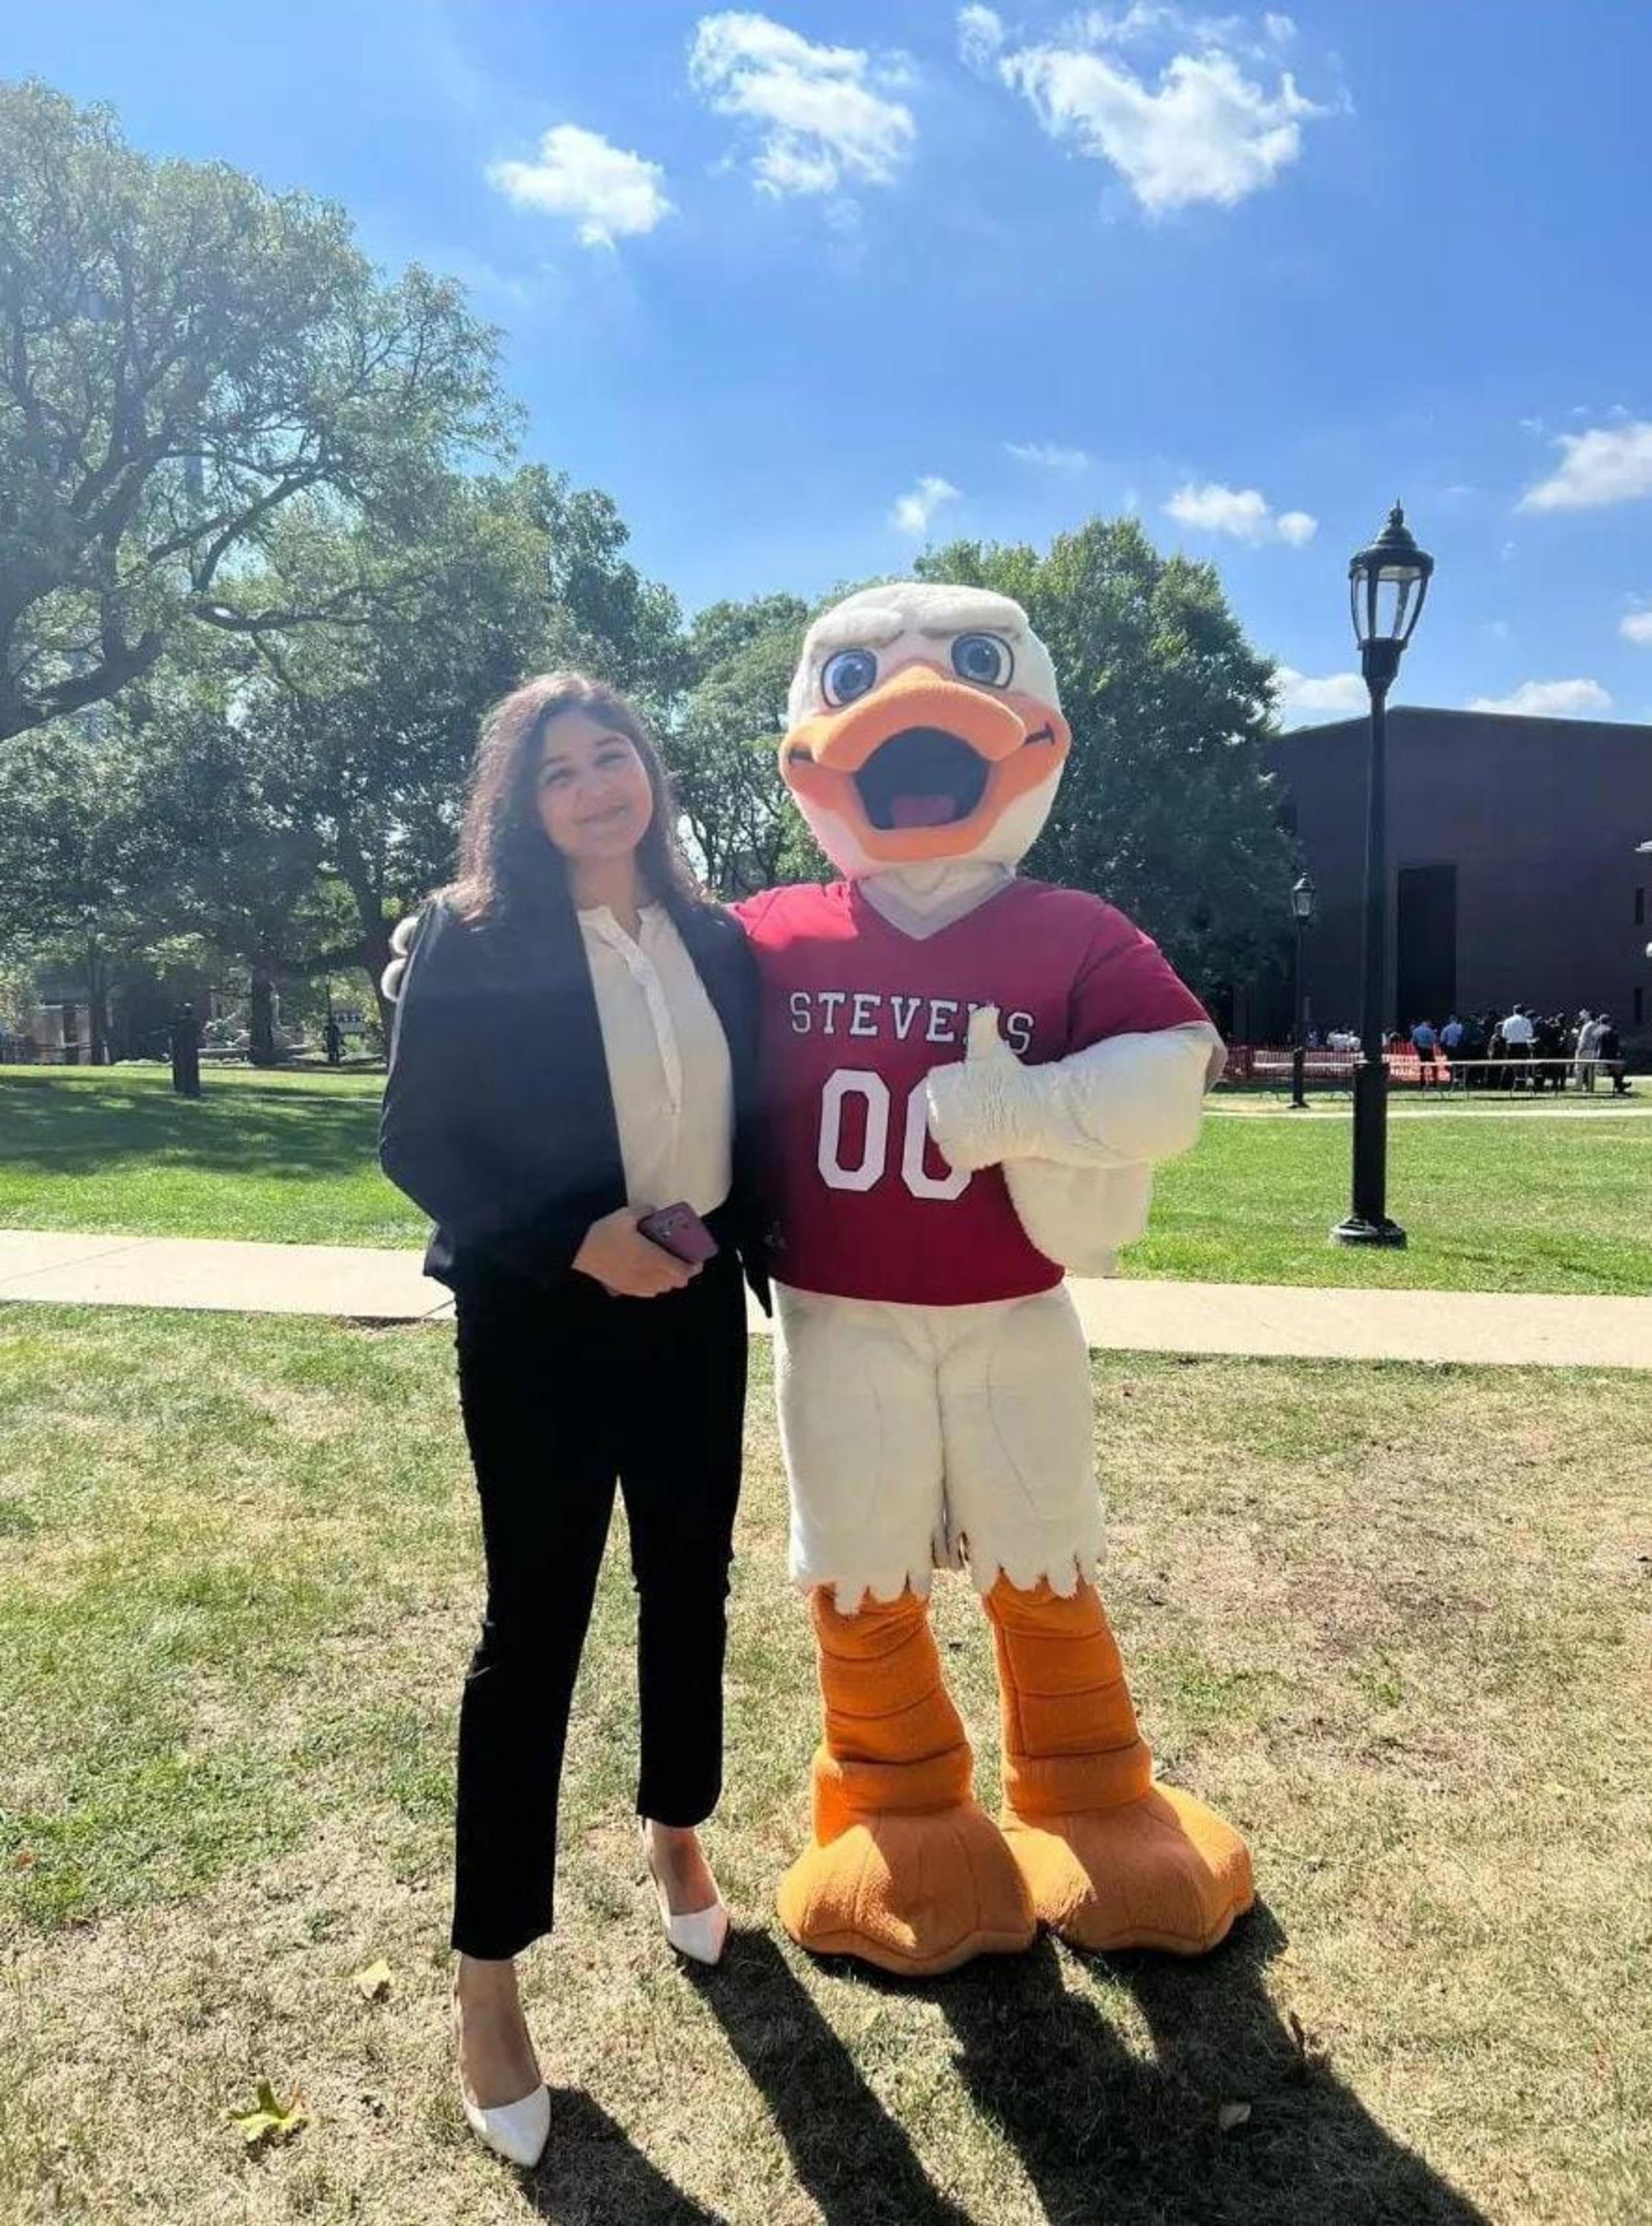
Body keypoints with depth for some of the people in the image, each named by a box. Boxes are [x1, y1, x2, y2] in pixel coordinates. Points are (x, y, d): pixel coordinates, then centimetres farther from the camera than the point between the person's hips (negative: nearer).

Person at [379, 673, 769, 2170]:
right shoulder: (470, 941, -9)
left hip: (694, 1317, 5)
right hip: (541, 1328, -4)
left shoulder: (716, 941, 5)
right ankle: (488, 1973, 19)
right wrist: (572, 1237, -21)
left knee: (691, 1589, 16)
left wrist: (768, 1262, 9)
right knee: (534, 1625, 2)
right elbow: (417, 1142, -10)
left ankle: (675, 1835, 42)